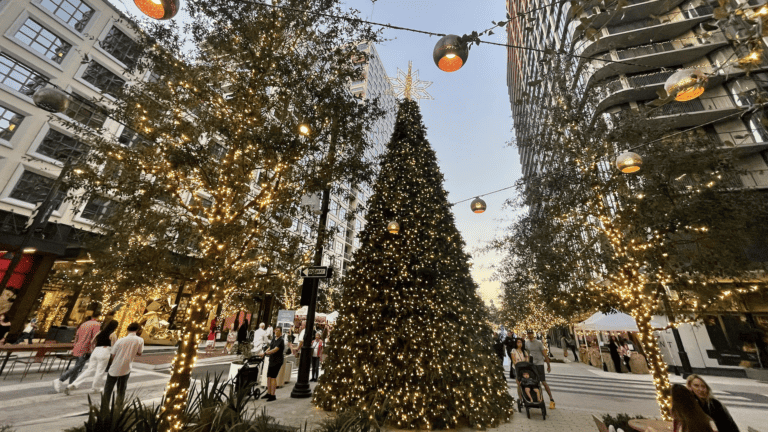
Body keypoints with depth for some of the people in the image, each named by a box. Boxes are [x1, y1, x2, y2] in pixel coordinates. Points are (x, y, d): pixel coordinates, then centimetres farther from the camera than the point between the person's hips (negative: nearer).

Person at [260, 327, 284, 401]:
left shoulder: (281, 341, -14)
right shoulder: (273, 339, 13)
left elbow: (275, 350, -24)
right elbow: (269, 348, 17)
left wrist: (265, 353, -27)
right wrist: (263, 354, 1)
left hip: (277, 361, -8)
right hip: (271, 361, 8)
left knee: (273, 377, -6)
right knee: (268, 377, 12)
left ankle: (273, 395, 3)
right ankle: (268, 393, 26)